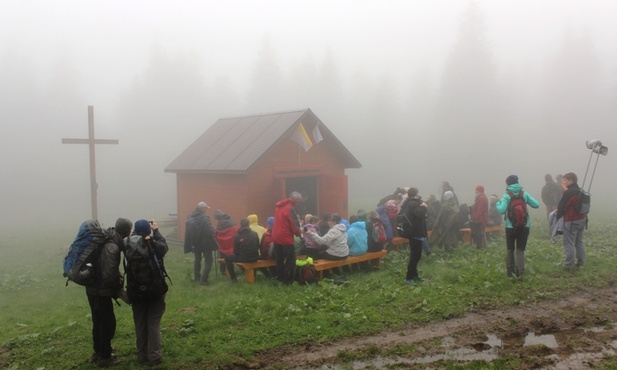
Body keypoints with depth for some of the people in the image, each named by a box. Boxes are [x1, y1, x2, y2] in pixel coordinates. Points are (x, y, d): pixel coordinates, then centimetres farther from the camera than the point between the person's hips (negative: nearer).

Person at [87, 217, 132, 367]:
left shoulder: (107, 241, 6)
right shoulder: (111, 248, -26)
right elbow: (108, 275, -29)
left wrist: (118, 277, 2)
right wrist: (118, 287, -10)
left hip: (94, 289, 10)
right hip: (100, 291, -10)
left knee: (99, 322, 21)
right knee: (108, 323, 3)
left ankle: (98, 352, 34)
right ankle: (104, 357, 14)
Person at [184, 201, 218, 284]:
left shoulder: (190, 218, -1)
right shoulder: (204, 219, -21)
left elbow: (187, 232, 4)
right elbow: (209, 233, -21)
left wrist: (190, 245, 11)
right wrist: (213, 245, -10)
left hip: (194, 243, 6)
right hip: (205, 243, -6)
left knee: (197, 259, 22)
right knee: (208, 260, 7)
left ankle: (197, 277, 28)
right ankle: (203, 279, 0)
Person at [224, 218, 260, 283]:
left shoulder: (237, 236, -6)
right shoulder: (255, 234, 1)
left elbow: (235, 251, -2)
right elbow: (258, 247, 10)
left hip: (243, 258, -4)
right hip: (254, 258, 4)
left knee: (227, 257, 18)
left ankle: (233, 278, 12)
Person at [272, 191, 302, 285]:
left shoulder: (279, 206, 12)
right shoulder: (290, 208, -16)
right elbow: (294, 224, -17)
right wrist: (298, 233, 1)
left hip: (276, 237, 8)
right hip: (286, 238, -8)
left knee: (279, 260, 15)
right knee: (290, 261, 1)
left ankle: (280, 279, 20)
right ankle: (287, 281, 1)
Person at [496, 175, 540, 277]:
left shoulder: (506, 195, -8)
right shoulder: (524, 194, 0)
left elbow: (502, 210, -18)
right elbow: (536, 204, -2)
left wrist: (498, 203, 2)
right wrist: (526, 202, 15)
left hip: (511, 226, -2)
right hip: (524, 226, 2)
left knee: (510, 249, 12)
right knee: (520, 250, 6)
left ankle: (510, 271, 17)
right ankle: (519, 271, -4)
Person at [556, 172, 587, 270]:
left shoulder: (568, 193, -19)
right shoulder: (581, 192, 8)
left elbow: (561, 207, -15)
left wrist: (558, 216, 4)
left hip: (571, 221, -8)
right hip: (582, 219, 9)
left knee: (569, 244, -1)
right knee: (579, 242, 18)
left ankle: (569, 264, 2)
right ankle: (581, 262, 25)